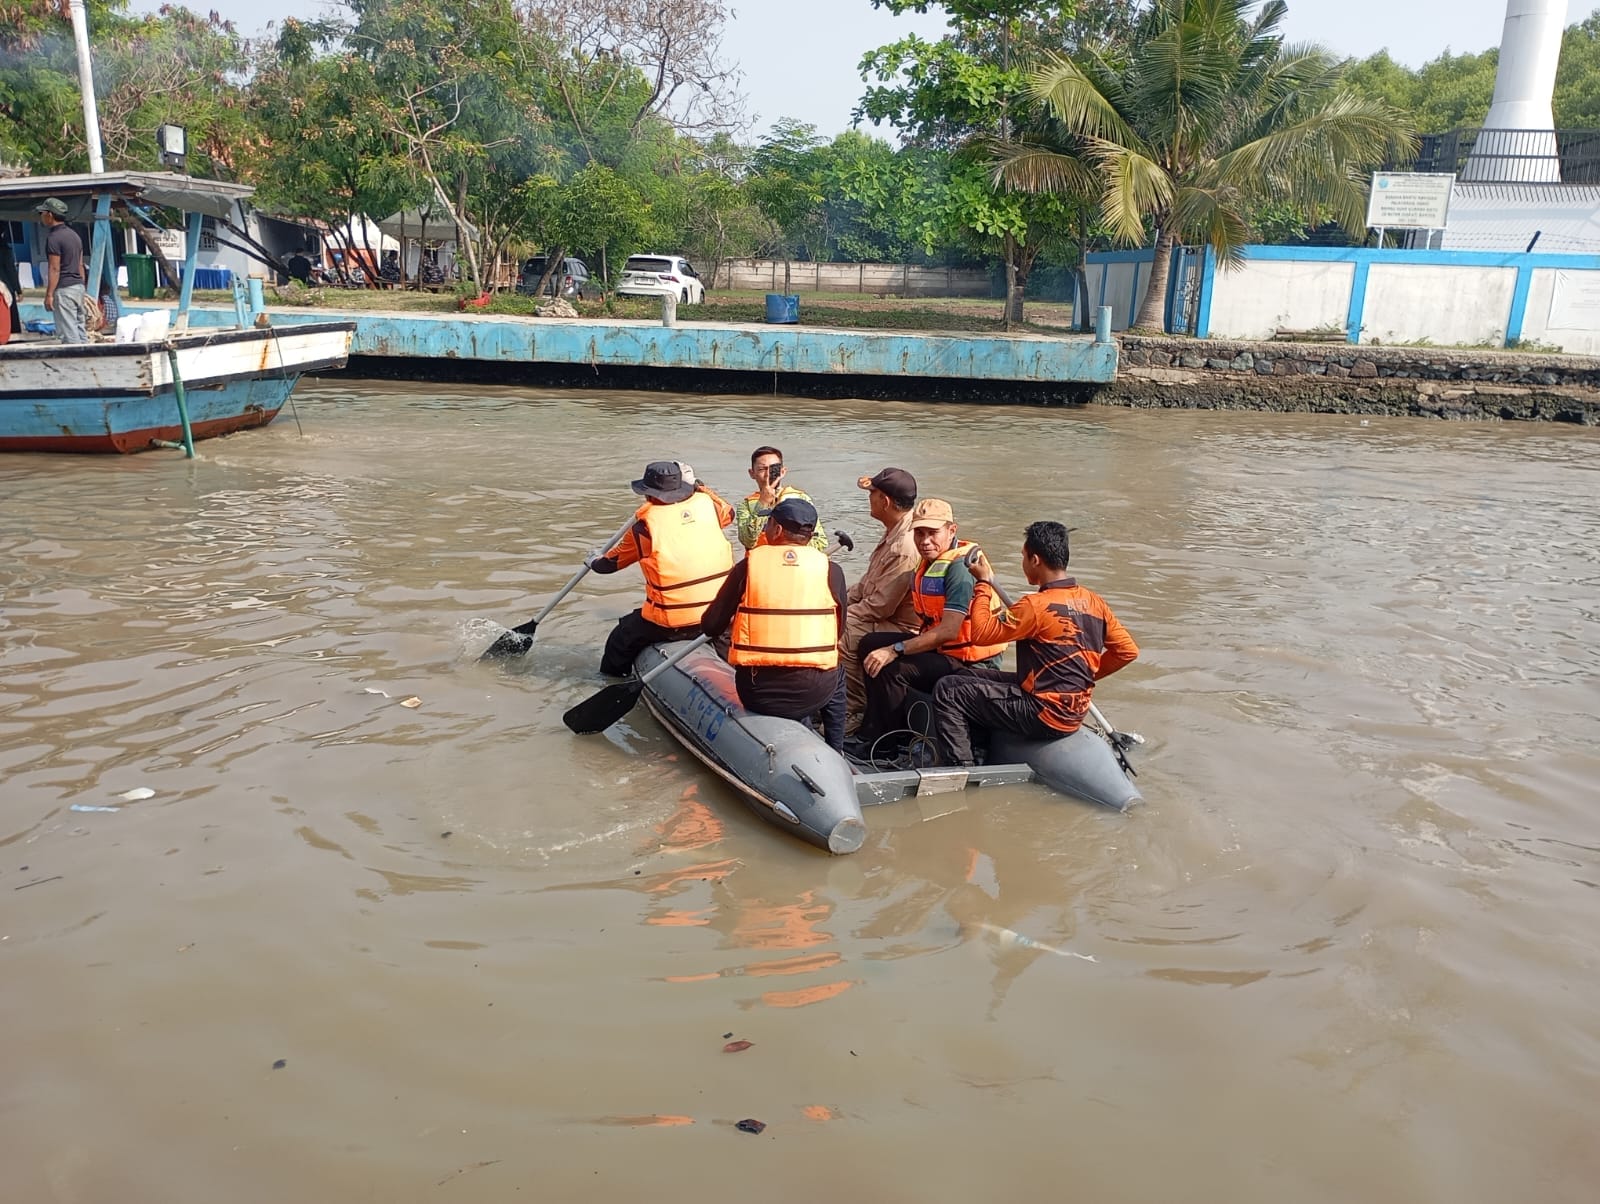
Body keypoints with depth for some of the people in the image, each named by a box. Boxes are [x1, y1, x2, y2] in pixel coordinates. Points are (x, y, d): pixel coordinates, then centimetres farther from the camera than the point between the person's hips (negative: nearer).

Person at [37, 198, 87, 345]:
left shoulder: (54, 237, -12)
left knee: (68, 333, -7)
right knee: (79, 329, 11)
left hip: (63, 290, -9)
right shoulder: (74, 234, 15)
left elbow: (54, 269, -16)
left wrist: (49, 294, -14)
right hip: (78, 287, 9)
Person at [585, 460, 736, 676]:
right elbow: (727, 512, 27)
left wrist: (594, 561, 33)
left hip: (671, 624, -4)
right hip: (720, 616, 4)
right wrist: (700, 488, 33)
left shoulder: (646, 524, -5)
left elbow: (613, 561, 12)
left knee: (620, 641, 18)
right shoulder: (706, 503, 1)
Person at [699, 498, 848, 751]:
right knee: (835, 674, 34)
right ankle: (834, 752, 28)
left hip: (755, 692, 0)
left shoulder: (748, 566, -3)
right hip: (813, 693, 0)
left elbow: (711, 627, 2)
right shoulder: (830, 570, -2)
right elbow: (837, 631, 8)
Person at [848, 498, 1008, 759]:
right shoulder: (929, 561, 8)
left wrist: (895, 650, -29)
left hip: (969, 661, -10)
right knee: (871, 645, 9)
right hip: (939, 647, 10)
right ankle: (874, 732, 11)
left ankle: (890, 743, -5)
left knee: (892, 668, -27)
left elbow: (948, 631, -29)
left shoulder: (960, 567, -22)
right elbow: (932, 623, 7)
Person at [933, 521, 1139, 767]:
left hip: (1045, 716, -9)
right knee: (970, 679, 20)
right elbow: (1128, 651, 7)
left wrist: (984, 582, -6)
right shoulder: (1094, 602, 2)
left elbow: (982, 632, -17)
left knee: (947, 692, -4)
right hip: (1074, 710, 9)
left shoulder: (1037, 606, -21)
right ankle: (983, 754, 24)